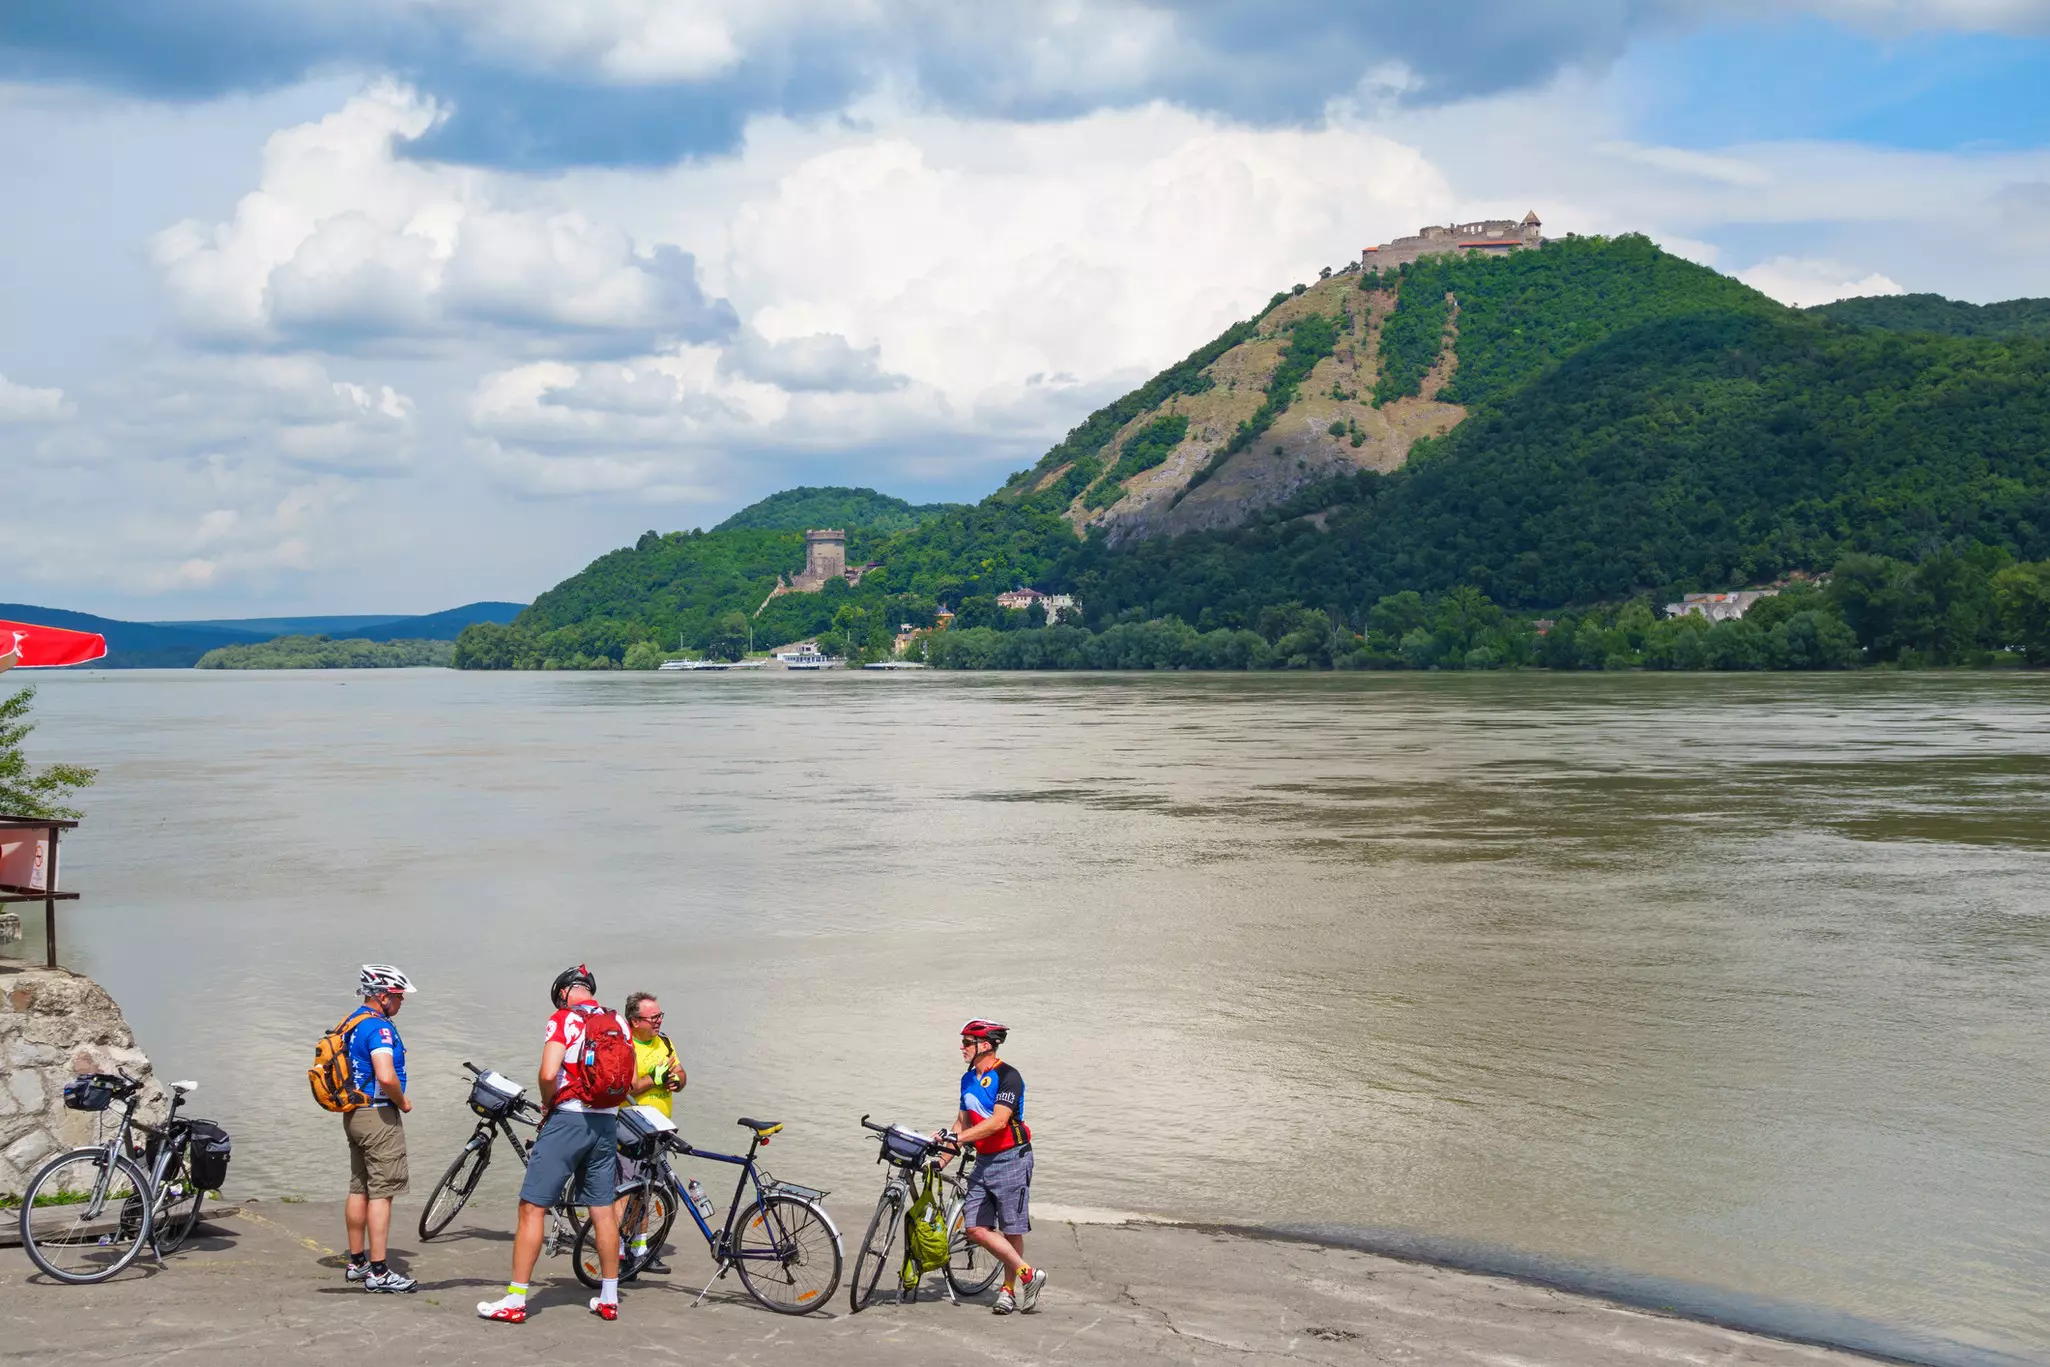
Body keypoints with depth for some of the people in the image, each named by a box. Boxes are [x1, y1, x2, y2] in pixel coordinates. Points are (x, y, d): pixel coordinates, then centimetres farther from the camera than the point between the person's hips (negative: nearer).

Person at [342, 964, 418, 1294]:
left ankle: (356, 1262, 23)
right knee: (381, 1192, -7)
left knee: (358, 1189, 15)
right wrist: (403, 1102, -12)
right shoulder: (379, 1027, -18)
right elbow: (386, 1077, -30)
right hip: (379, 1116, -10)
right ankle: (378, 1272, -7)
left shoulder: (351, 1024, 12)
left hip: (354, 1114, 10)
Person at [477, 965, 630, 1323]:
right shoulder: (618, 1023, 9)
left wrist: (548, 1105, -1)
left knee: (532, 1208, -1)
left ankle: (515, 1301, -2)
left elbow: (548, 1074, -19)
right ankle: (609, 1299, 18)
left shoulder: (563, 1020, -8)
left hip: (568, 1119, -6)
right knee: (603, 1210, 13)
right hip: (605, 1123, 6)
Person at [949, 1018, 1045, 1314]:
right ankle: (1028, 1274, 3)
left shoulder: (1007, 1076, -15)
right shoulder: (968, 1079, 11)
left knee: (1011, 1229, -1)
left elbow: (998, 1121, -24)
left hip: (1011, 1159, -7)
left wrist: (958, 1137, -29)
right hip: (983, 1160, 7)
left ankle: (1010, 1289, 12)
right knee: (976, 1227, -4)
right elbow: (963, 1120, 16)